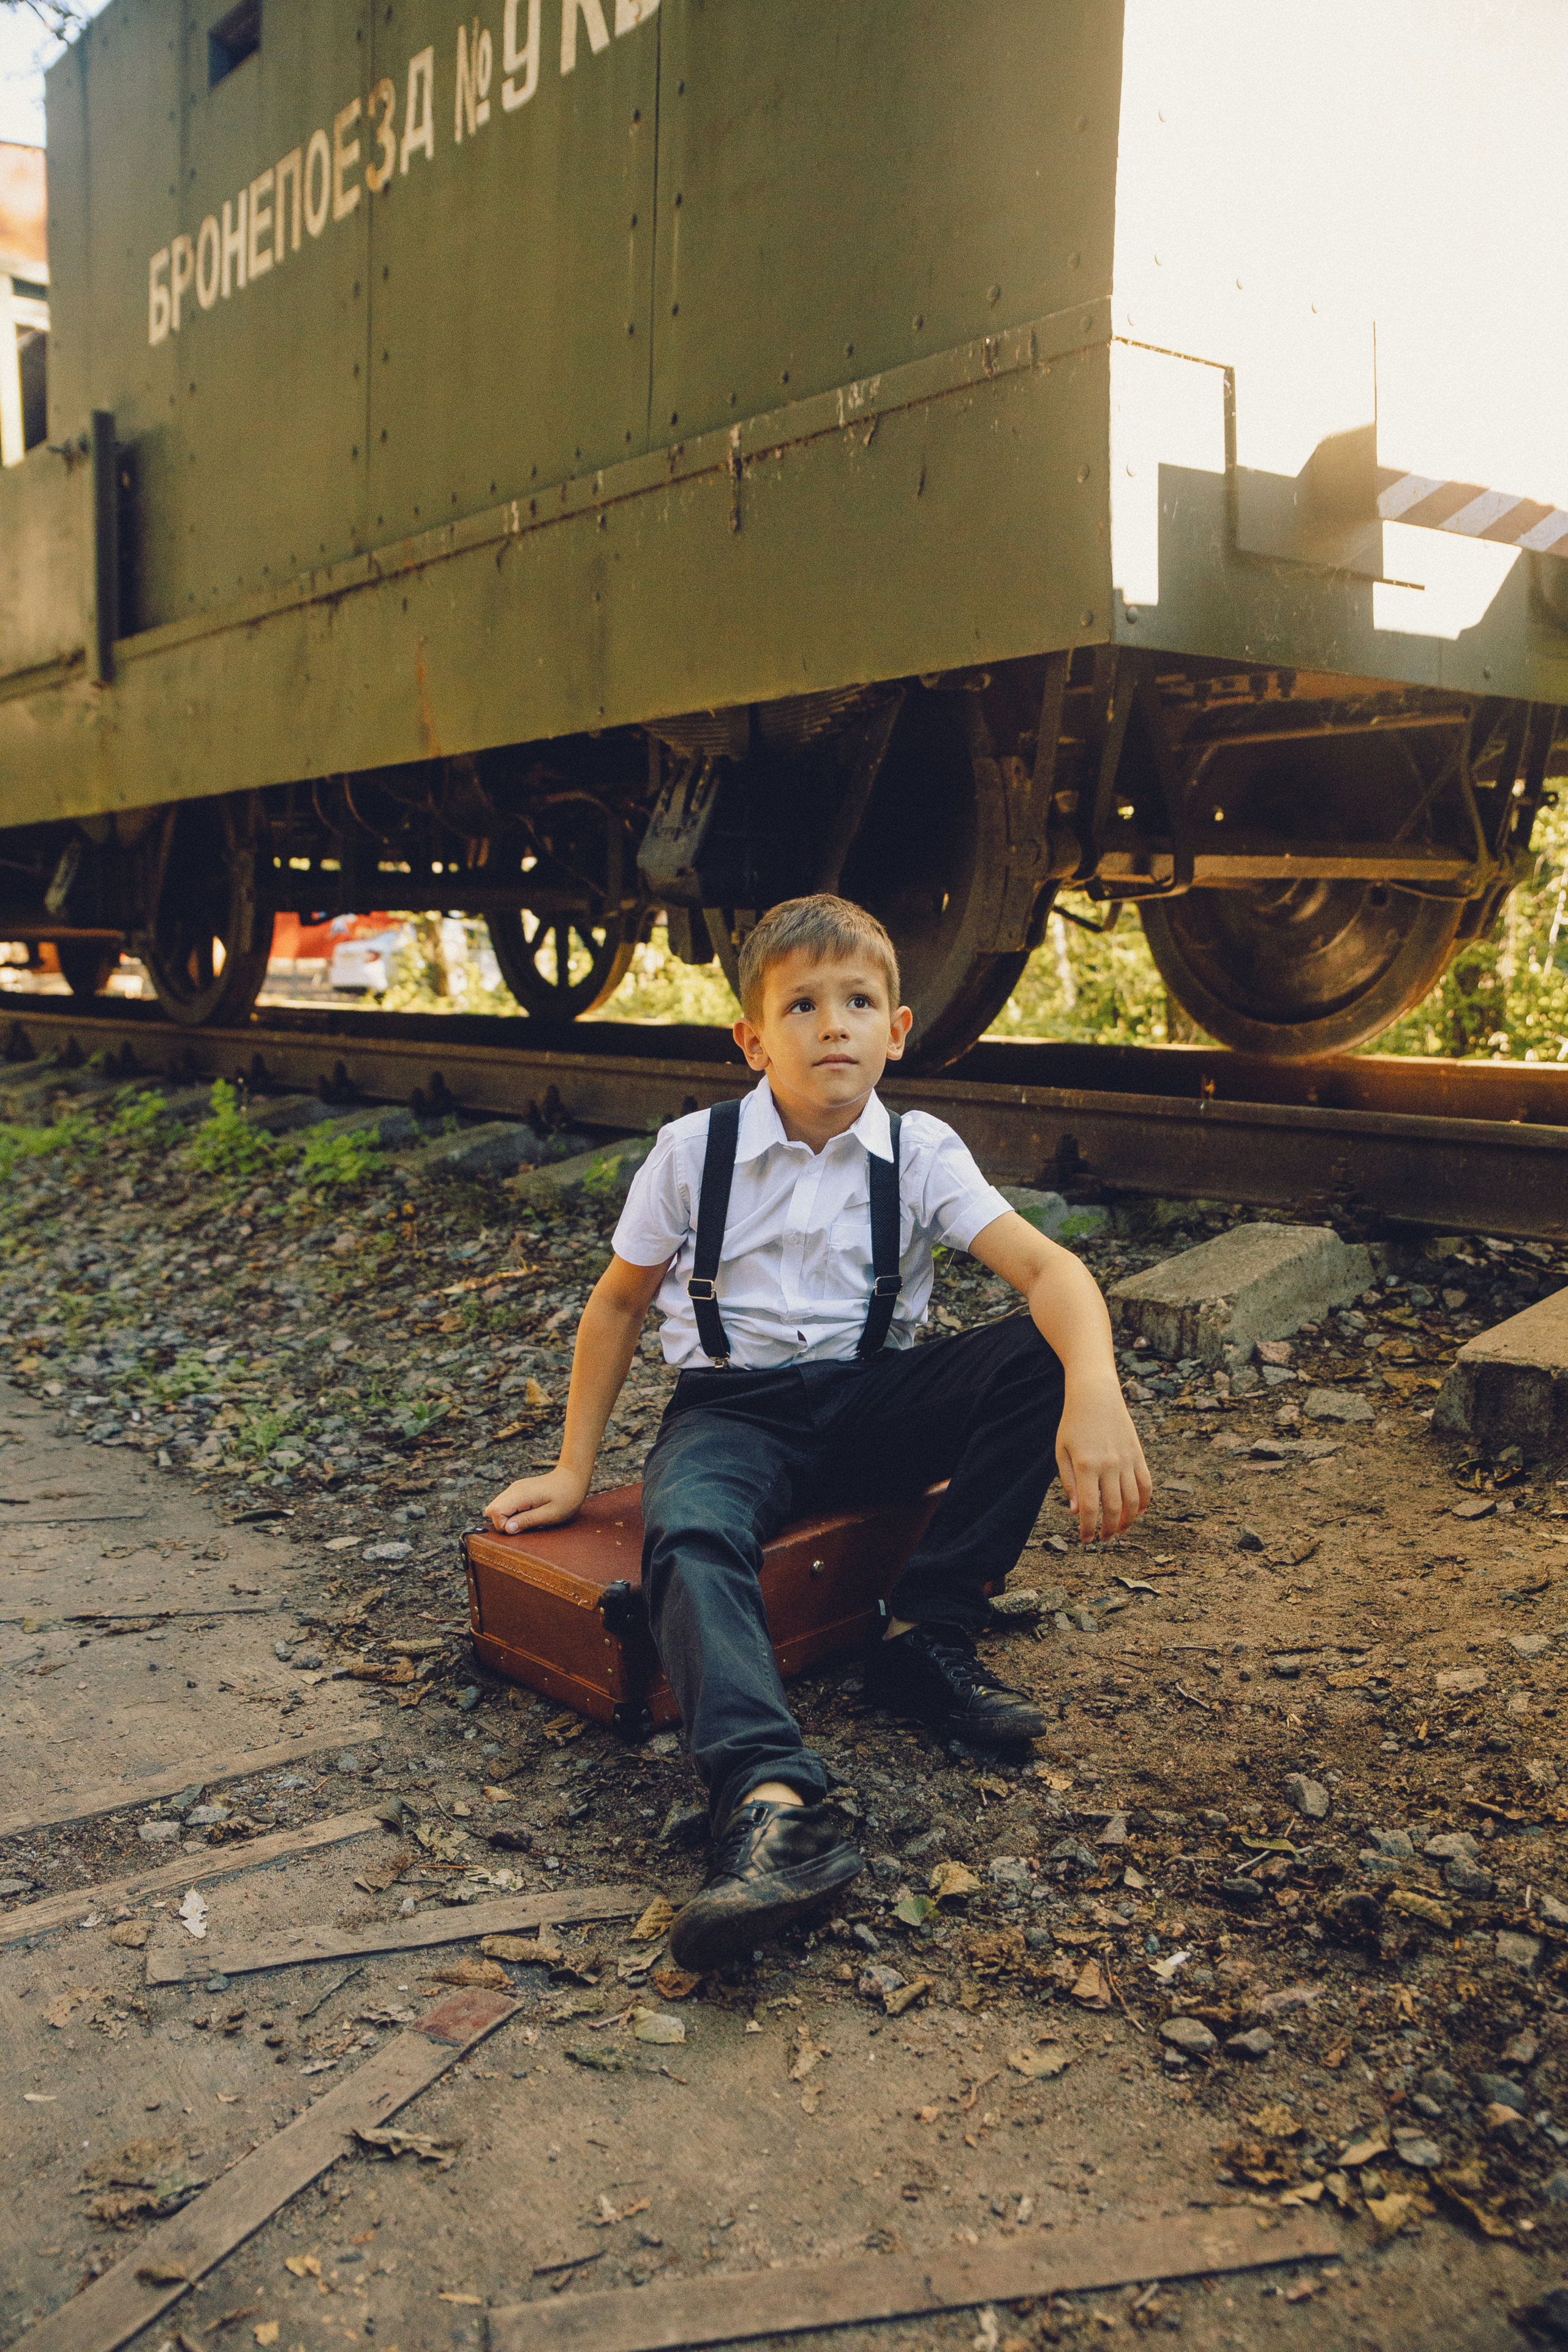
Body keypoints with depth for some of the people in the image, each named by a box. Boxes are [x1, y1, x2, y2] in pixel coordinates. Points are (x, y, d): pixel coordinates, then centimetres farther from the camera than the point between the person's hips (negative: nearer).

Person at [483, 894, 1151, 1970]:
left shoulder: (920, 1151, -4)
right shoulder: (694, 1151, -4)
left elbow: (1049, 1266, -17)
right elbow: (619, 1303, 7)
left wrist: (1095, 1395, -37)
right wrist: (574, 1471, 6)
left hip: (874, 1398, 2)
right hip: (735, 1405, -1)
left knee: (1044, 1351, -23)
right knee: (688, 1532, -35)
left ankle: (924, 1633, -16)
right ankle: (773, 1802, -51)